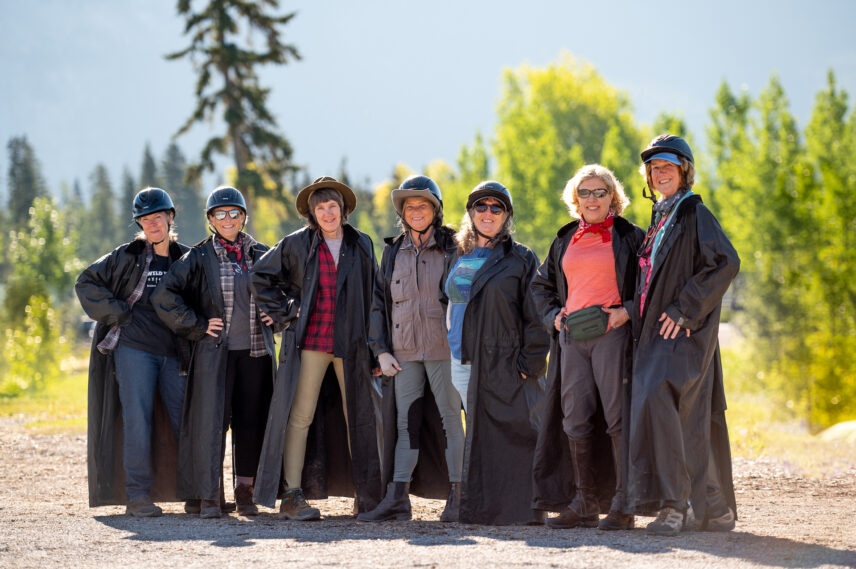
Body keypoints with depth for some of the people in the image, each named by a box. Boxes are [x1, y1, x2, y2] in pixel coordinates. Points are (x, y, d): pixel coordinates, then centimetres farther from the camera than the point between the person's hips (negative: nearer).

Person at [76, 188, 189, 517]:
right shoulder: (128, 256, 3)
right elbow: (87, 283, 4)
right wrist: (118, 312, -3)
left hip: (174, 353, 3)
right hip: (134, 350, -3)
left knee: (186, 420, 0)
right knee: (137, 420, -7)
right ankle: (137, 496, -4)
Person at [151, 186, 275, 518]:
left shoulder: (261, 255, 11)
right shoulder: (200, 257, 3)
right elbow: (164, 295, -1)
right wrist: (197, 326, -4)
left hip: (255, 351, 3)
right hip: (215, 351, -3)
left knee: (251, 420, 3)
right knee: (212, 419, -8)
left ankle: (245, 492, 11)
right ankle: (209, 496, -6)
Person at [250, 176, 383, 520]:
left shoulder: (361, 245, 9)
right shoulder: (297, 245, 2)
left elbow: (375, 293, 16)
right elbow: (261, 277, 11)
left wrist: (374, 342, 9)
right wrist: (285, 312, 2)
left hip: (350, 344, 2)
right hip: (310, 342, -2)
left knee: (359, 417, 4)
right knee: (300, 416, -5)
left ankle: (366, 497, 12)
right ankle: (292, 496, -3)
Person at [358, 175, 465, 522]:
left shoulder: (452, 248, 2)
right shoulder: (394, 252, 13)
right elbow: (379, 301, 15)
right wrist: (381, 350, 6)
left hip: (443, 349, -4)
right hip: (404, 351, 4)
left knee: (451, 418, -2)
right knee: (405, 422, 4)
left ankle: (456, 497, 2)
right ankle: (397, 499, 3)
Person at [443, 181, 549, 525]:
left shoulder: (520, 260, 1)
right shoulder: (462, 259, 17)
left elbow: (536, 316, -3)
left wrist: (530, 363, -12)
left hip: (505, 365, -5)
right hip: (463, 364, 5)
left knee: (514, 435, -9)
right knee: (478, 433, 3)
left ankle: (520, 509, -7)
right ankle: (481, 508, 5)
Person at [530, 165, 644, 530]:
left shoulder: (629, 237, 5)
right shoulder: (565, 241, 18)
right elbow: (541, 285, 28)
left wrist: (628, 311, -12)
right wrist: (552, 315, 10)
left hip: (612, 333, -5)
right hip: (572, 337, 5)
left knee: (618, 417, -9)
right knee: (575, 420, 3)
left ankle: (623, 505, -8)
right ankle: (584, 504, 9)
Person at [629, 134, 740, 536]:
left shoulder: (695, 213, -5)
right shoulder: (660, 218, 19)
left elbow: (726, 263, -18)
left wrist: (684, 309, -19)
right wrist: (635, 313, 15)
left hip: (685, 332, -8)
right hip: (657, 334, 8)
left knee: (658, 400, -23)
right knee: (693, 417, 8)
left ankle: (672, 504, -24)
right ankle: (716, 510, 14)